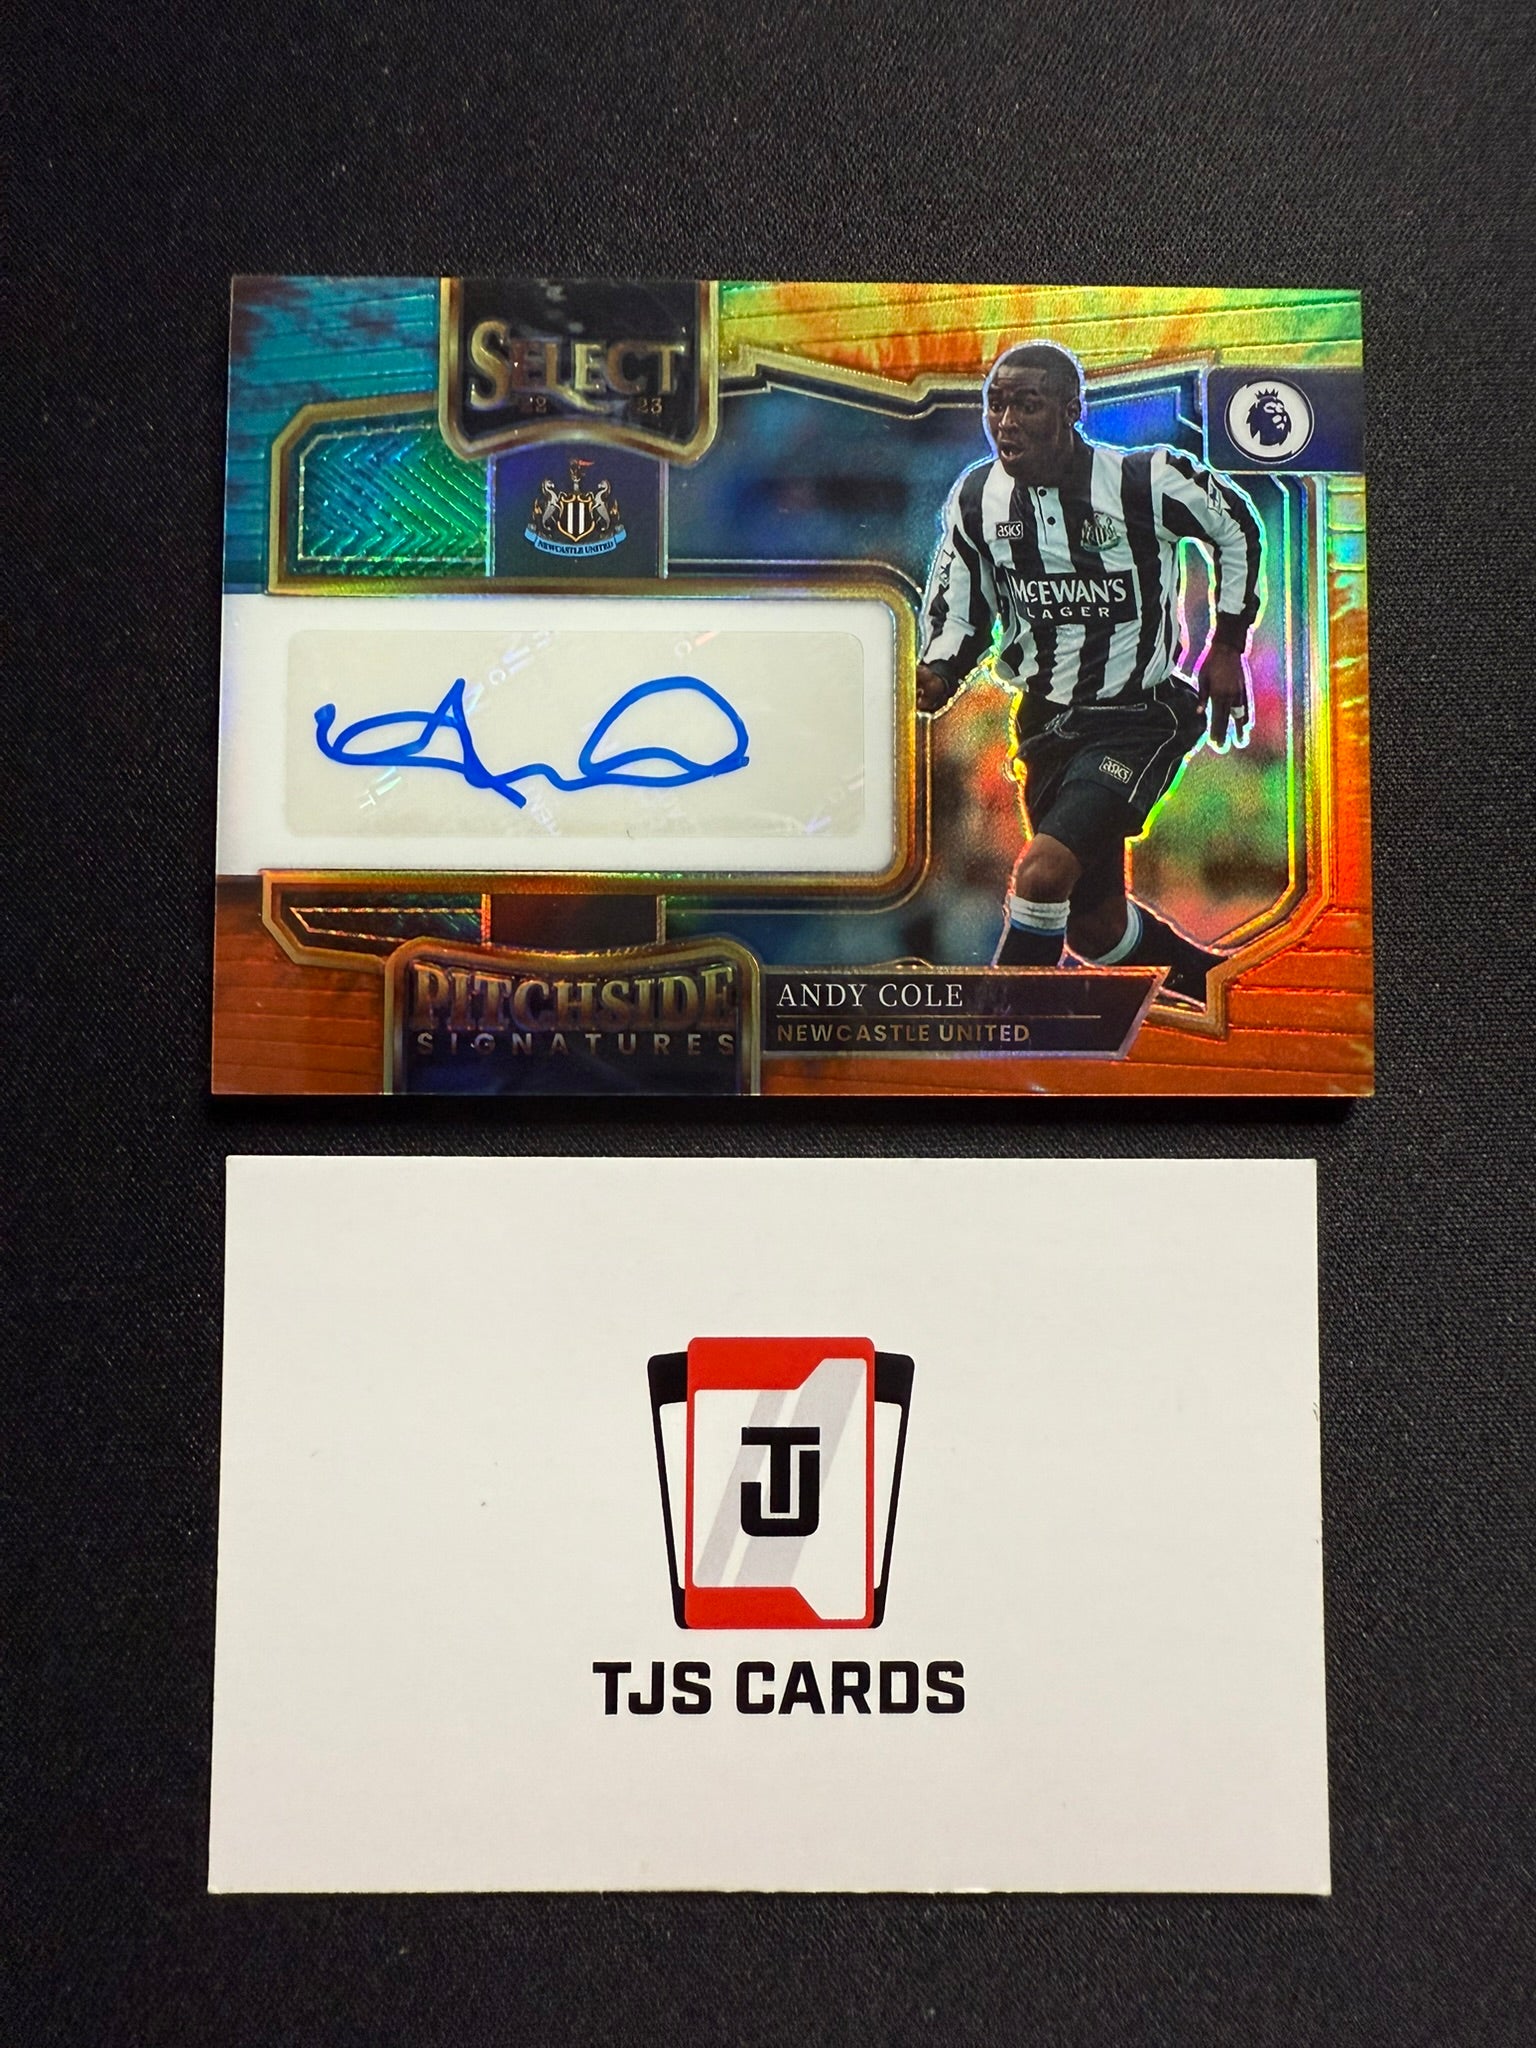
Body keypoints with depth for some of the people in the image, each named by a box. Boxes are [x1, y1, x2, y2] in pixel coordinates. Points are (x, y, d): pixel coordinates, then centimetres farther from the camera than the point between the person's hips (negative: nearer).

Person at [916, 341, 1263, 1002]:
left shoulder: (1144, 479, -14)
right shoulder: (976, 496, -2)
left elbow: (1236, 526, 4)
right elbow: (957, 610, 6)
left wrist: (1227, 647, 5)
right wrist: (936, 675, -16)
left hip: (1140, 717, -5)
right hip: (1046, 722, 6)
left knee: (1040, 872, -26)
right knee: (1095, 929, 11)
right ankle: (1207, 978, 41)